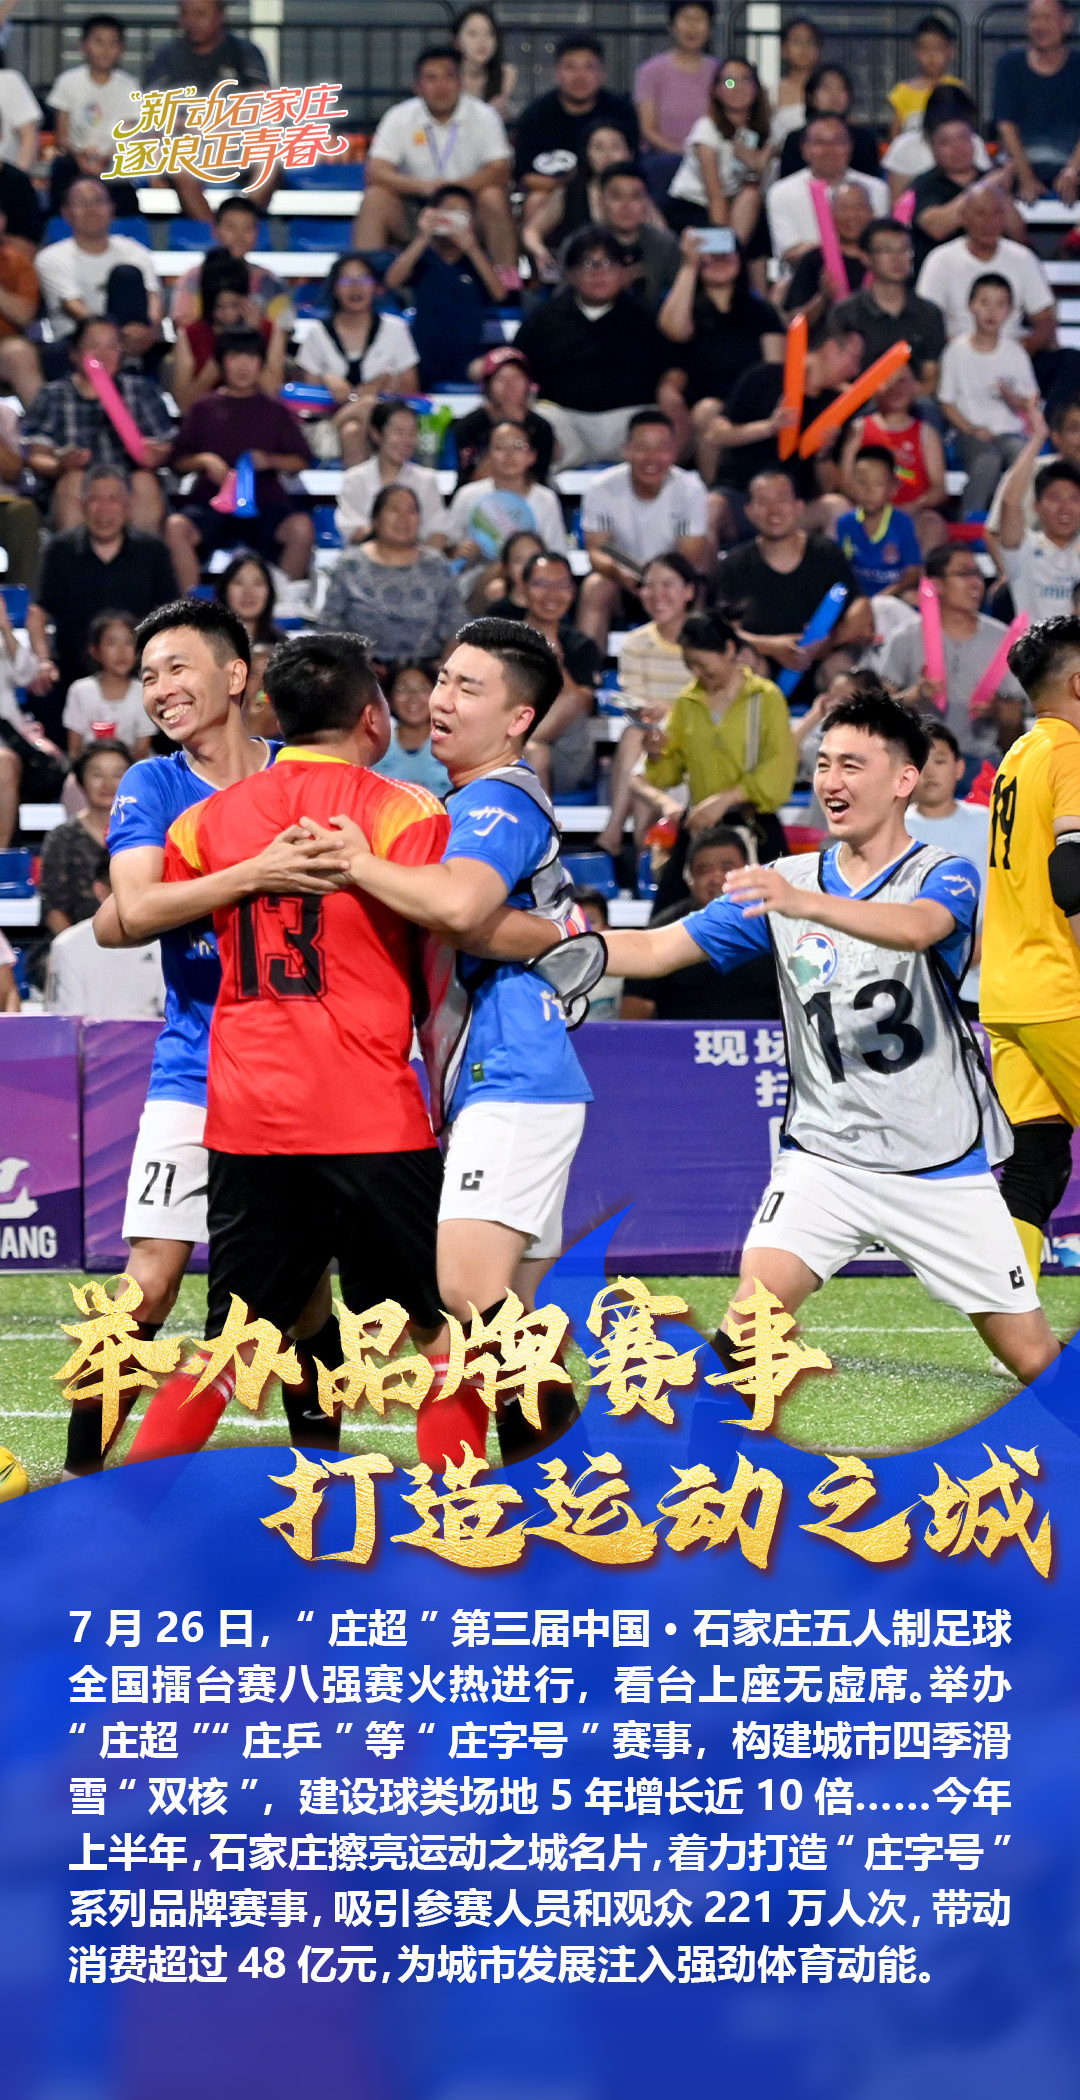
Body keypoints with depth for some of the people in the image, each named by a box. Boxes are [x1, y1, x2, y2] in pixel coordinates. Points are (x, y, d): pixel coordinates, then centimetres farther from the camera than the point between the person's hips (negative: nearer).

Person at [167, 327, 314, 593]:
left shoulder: (275, 411, 15)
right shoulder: (205, 409, 15)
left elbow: (301, 461, 11)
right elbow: (179, 461, 13)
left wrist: (269, 461, -7)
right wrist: (204, 461, -8)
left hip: (265, 501, 0)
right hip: (213, 499, 0)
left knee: (302, 528, -31)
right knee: (176, 527, -32)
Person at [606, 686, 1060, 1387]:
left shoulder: (946, 876, -6)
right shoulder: (784, 882, 6)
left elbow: (915, 928, -31)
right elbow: (657, 950, 5)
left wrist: (805, 904, -48)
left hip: (942, 1165, -2)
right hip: (823, 1159, 2)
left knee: (1034, 1359, 2)